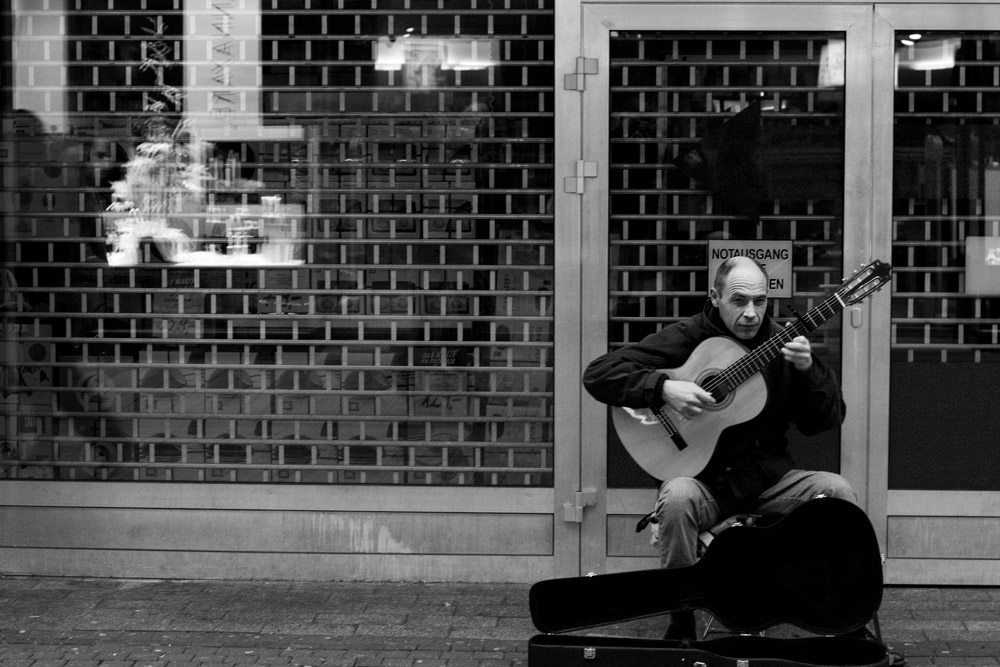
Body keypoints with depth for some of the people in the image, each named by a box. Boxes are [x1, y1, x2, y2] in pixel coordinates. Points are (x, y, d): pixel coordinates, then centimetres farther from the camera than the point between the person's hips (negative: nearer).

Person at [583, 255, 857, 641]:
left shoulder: (780, 343, 5)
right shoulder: (685, 338, -5)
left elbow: (828, 422, 2)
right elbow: (598, 374, -11)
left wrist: (807, 369, -16)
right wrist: (664, 388, -25)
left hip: (769, 478, 3)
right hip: (705, 478, -3)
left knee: (836, 490, -22)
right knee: (677, 497, -36)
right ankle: (680, 626, -16)